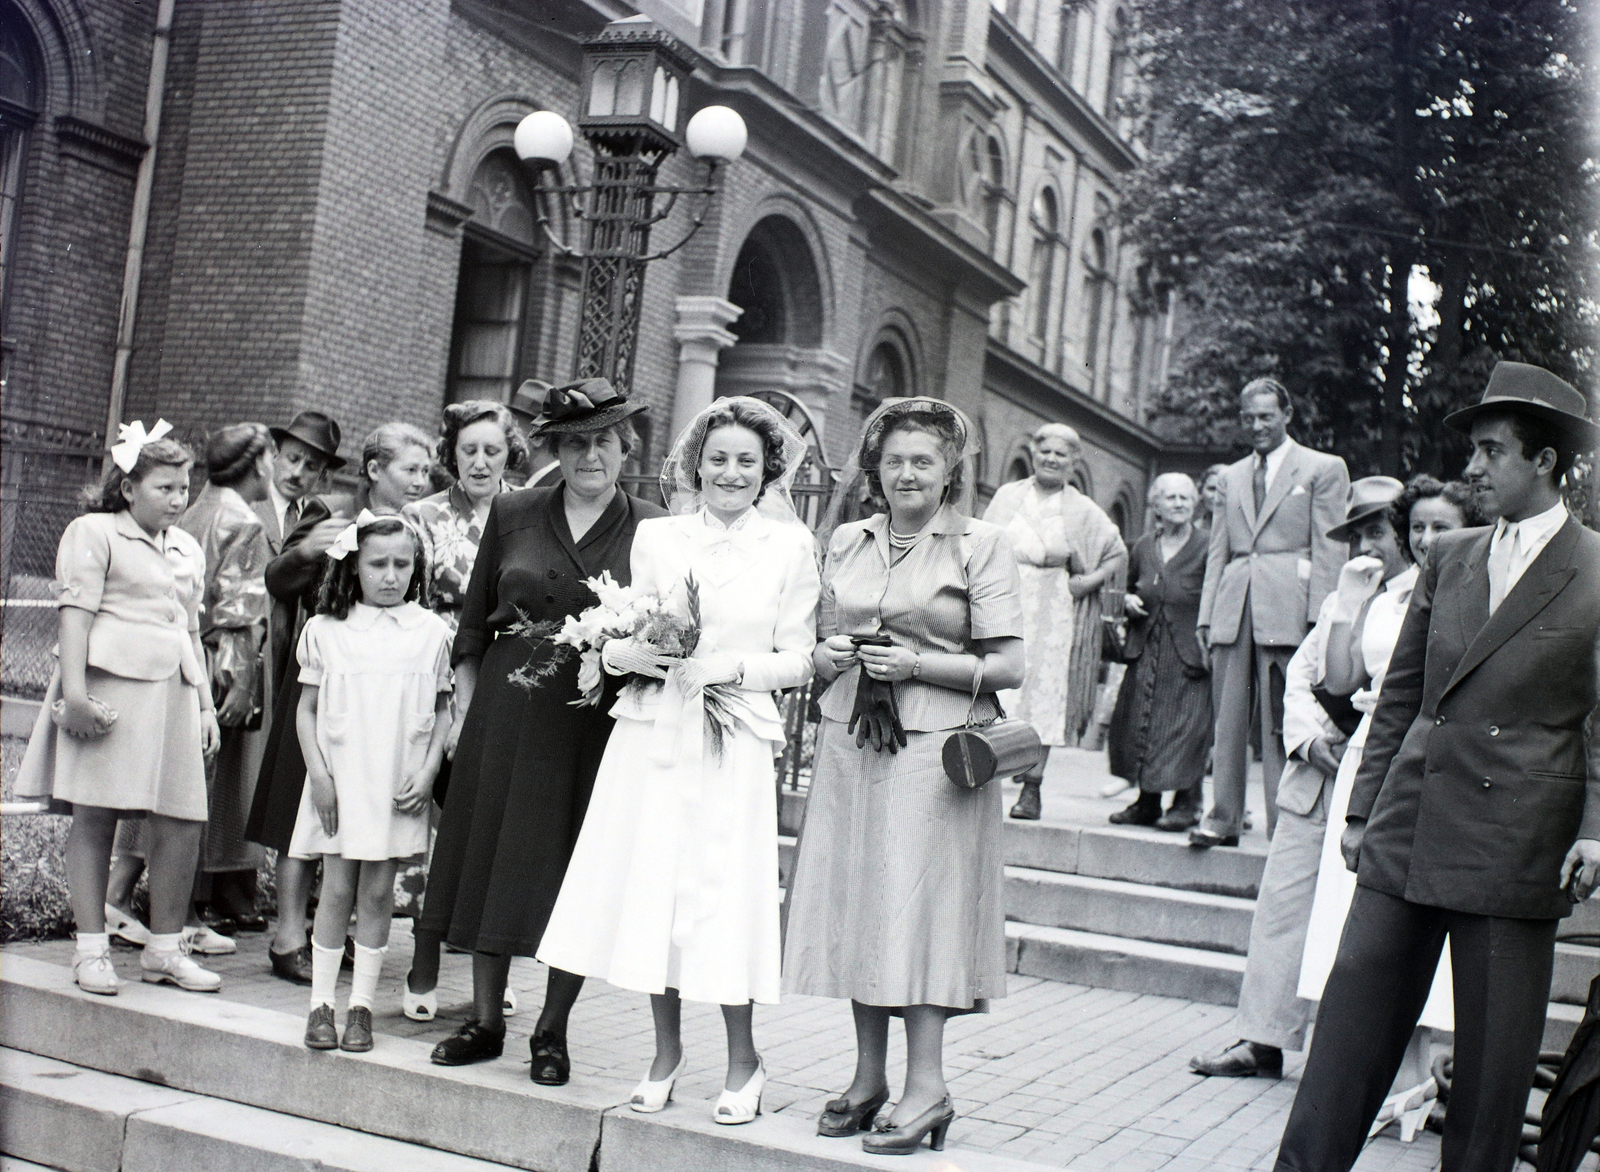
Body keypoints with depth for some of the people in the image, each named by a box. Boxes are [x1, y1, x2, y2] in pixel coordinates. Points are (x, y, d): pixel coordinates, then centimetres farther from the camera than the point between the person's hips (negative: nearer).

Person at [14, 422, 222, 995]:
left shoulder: (188, 550, 22)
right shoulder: (95, 533, 2)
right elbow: (76, 612, -7)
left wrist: (206, 705, 19)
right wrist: (74, 690, -17)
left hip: (172, 691, 6)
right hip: (110, 684, -6)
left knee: (184, 821, 0)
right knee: (95, 816, -2)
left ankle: (164, 947, 12)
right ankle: (92, 949, 6)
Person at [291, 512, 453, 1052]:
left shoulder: (431, 632, 3)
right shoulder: (325, 629, 1)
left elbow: (443, 711, 7)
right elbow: (306, 709, 4)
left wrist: (427, 771, -4)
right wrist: (318, 774, -5)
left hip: (399, 786, 1)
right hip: (339, 781, -1)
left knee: (378, 893, 5)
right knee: (338, 890, 1)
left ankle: (361, 1007, 14)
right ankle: (321, 1004, 12)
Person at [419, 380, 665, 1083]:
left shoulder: (654, 530, 1)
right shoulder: (512, 515, 7)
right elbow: (474, 621, 11)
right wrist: (464, 708, 7)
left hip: (601, 717, -2)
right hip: (507, 705, 2)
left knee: (578, 867, 2)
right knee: (492, 852, 7)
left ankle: (551, 1031, 16)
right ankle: (485, 1019, 20)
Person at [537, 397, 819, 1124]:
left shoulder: (790, 546, 3)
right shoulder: (656, 537, 8)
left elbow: (799, 659, 2)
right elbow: (619, 640, 11)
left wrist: (734, 666, -13)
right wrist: (632, 653, -11)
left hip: (733, 743, -2)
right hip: (651, 733, 3)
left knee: (722, 893, -4)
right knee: (647, 886, 5)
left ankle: (742, 1062, 15)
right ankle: (665, 1051, 22)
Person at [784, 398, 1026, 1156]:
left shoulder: (981, 545, -1)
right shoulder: (846, 543, 13)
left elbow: (1009, 667, -5)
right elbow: (822, 647, 21)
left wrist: (918, 665, -14)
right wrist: (826, 658, -2)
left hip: (935, 749, -5)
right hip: (849, 744, 5)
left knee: (917, 901, -6)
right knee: (854, 902, 6)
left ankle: (927, 1086, 2)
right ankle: (868, 1077, 16)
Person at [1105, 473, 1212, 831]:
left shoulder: (1207, 547, -6)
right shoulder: (1144, 547, 11)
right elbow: (1129, 584, 25)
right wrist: (1127, 600, 3)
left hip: (1188, 654, -5)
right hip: (1146, 656, 6)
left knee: (1187, 727, -8)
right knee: (1139, 726, 6)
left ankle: (1186, 804, 3)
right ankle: (1147, 801, 18)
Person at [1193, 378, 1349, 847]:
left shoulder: (1323, 469, 5)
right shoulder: (1232, 477, 21)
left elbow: (1329, 549, -2)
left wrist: (1318, 618, -10)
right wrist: (1206, 614, 10)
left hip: (1286, 609, -5)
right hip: (1234, 608, 5)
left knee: (1282, 723, -5)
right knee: (1227, 719, 5)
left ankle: (1284, 826, -1)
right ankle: (1223, 817, 10)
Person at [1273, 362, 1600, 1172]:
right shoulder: (1448, 559, 12)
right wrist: (1363, 808, 12)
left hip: (1515, 845, -4)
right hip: (1410, 830, 4)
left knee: (1494, 1049, 6)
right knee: (1353, 1017, 4)